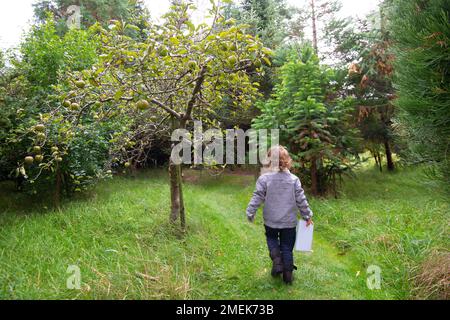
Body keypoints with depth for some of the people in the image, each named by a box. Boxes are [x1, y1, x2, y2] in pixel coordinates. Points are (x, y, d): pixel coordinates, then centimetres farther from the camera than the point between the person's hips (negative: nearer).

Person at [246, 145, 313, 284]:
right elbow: (301, 200, -4)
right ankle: (288, 273, 20)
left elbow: (257, 198, -11)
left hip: (271, 220, -1)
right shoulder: (294, 179, -8)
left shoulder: (264, 178, -14)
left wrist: (250, 213, 2)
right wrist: (307, 216, 8)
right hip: (289, 221, 1)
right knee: (287, 247, 15)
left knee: (271, 238, 26)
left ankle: (276, 259, 4)